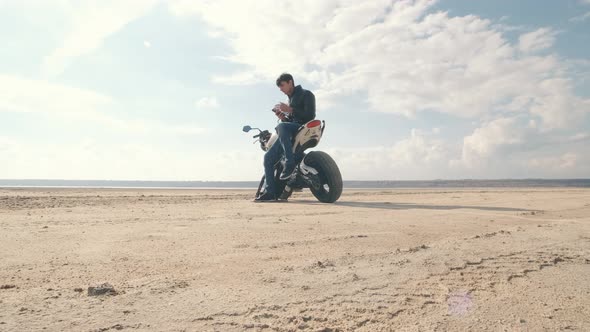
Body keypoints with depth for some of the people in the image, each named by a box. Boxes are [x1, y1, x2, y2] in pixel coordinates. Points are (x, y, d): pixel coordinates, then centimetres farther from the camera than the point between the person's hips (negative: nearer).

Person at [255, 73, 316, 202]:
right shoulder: (291, 99, 27)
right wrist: (282, 117, 7)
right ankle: (270, 192, -7)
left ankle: (290, 162, -39)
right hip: (292, 131, 8)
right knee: (268, 157, -6)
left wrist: (290, 110, -16)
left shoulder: (306, 94, 1)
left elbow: (310, 116, -13)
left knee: (281, 127, -40)